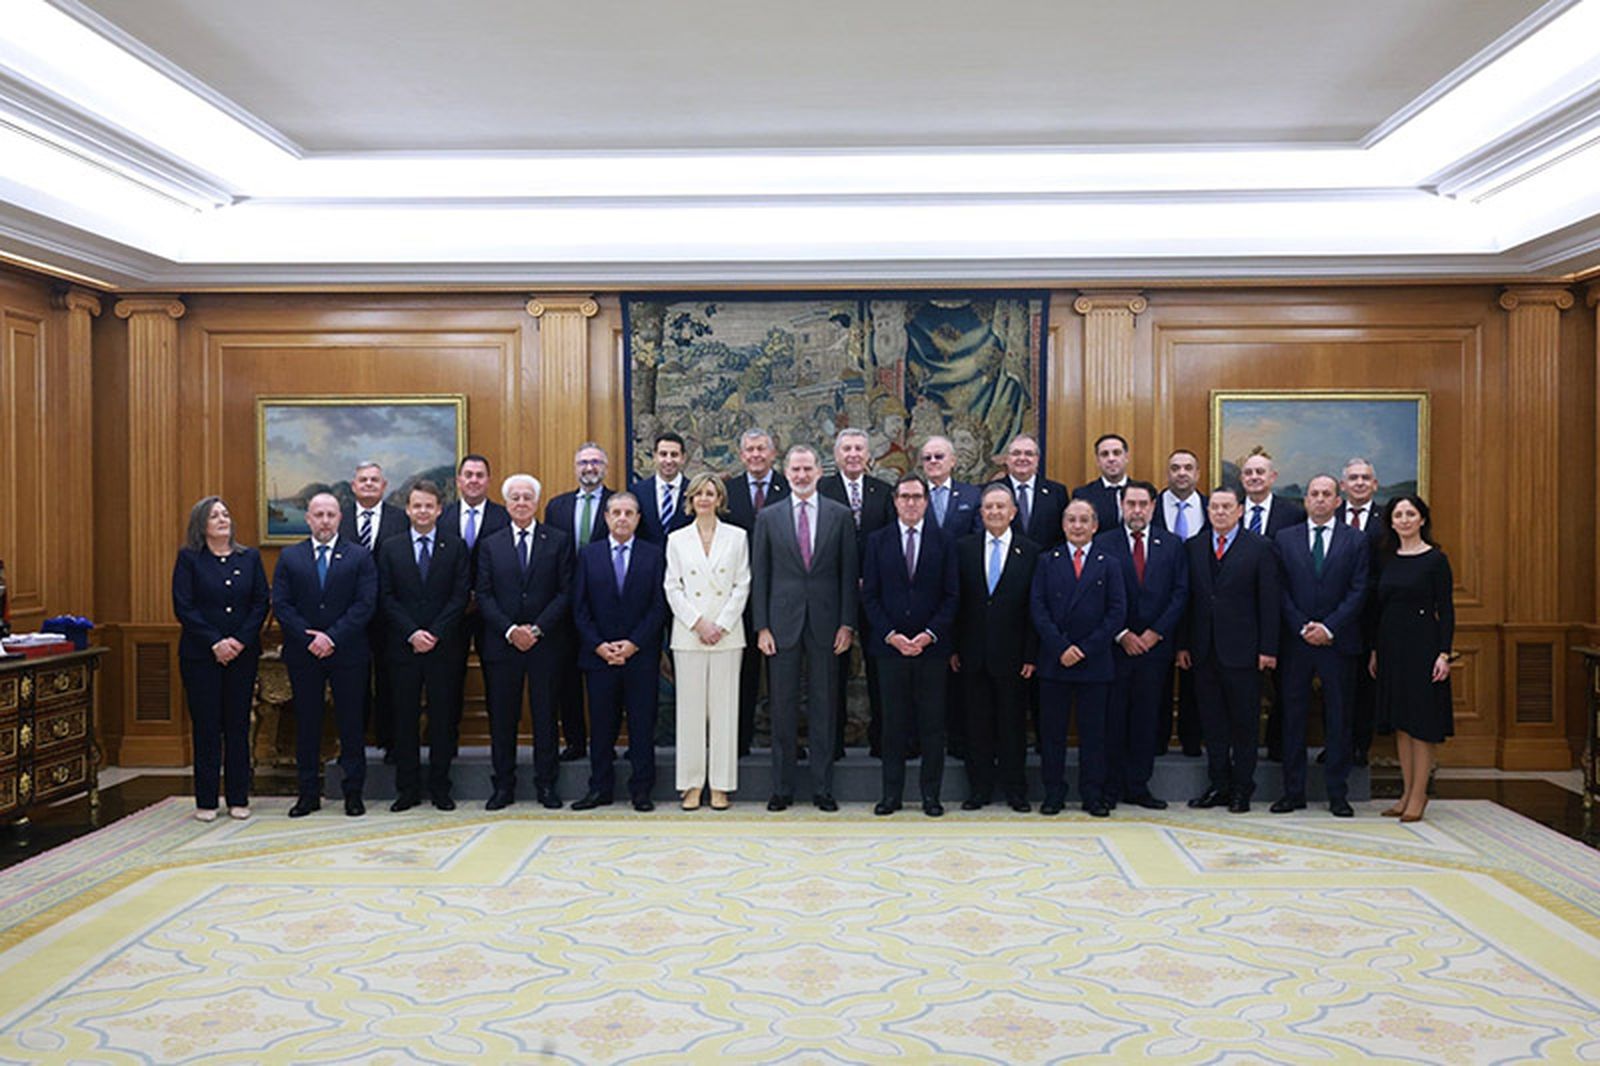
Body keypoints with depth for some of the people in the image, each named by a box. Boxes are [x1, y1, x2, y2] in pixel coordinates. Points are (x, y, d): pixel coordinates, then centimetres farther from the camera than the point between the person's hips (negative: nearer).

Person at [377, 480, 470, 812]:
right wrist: (412, 633, -10)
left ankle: (440, 788, 14)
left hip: (444, 646, -1)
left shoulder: (456, 547, 4)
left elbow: (460, 597, -2)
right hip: (403, 647, 1)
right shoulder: (390, 548, 7)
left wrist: (435, 633, -11)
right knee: (405, 719, 5)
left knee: (443, 719, 4)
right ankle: (407, 788, 14)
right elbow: (386, 598, 2)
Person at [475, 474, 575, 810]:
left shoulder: (558, 541, 4)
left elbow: (565, 592, -2)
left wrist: (537, 629, -11)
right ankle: (503, 785, 15)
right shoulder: (490, 545, 9)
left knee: (544, 715, 5)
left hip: (544, 643, -1)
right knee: (502, 716, 5)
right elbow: (484, 596, 3)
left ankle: (546, 784, 15)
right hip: (502, 643, 1)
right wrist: (510, 630, -10)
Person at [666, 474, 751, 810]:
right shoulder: (677, 540, 8)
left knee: (725, 707, 1)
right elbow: (673, 588, 4)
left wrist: (722, 625, -7)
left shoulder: (737, 537, 7)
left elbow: (742, 586, 3)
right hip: (688, 635, 1)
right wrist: (698, 622, -8)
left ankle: (721, 785, 8)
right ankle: (692, 784, 10)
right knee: (690, 707, 2)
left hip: (727, 634, 0)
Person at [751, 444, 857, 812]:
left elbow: (848, 573, 3)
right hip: (783, 623, 0)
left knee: (824, 707, 6)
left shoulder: (840, 515, 4)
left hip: (825, 624, 0)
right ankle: (782, 788, 15)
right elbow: (760, 576, 5)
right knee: (783, 708, 5)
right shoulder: (768, 518, 5)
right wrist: (762, 626, -2)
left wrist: (847, 624, -3)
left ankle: (822, 788, 16)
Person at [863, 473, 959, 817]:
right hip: (889, 645, 0)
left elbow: (952, 595, 2)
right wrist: (890, 634, -8)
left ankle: (931, 793, 14)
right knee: (893, 721, 5)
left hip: (932, 645, 0)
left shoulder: (944, 542, 5)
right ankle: (892, 791, 14)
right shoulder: (877, 541, 7)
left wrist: (930, 634, -10)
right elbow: (869, 595, 4)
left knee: (932, 721, 4)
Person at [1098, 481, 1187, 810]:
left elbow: (1181, 593, 3)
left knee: (1146, 718, 7)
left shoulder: (1172, 545, 8)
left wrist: (1156, 632, -6)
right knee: (1112, 718, 2)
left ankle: (1138, 786, 15)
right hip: (1115, 645, -2)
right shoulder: (1104, 543, 1)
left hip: (1155, 645, 2)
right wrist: (1121, 634, -9)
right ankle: (1112, 787, 10)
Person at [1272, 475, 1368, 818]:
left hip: (1338, 641, -1)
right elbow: (1281, 590, 3)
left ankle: (1338, 794, 13)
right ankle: (1293, 791, 12)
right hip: (1296, 641, 1)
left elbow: (1358, 591, -2)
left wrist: (1329, 628, -11)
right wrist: (1303, 627, -8)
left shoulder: (1355, 540, 5)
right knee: (1293, 716, 4)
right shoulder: (1285, 538, 7)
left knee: (1338, 718, 4)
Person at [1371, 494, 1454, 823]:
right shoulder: (1387, 559, 10)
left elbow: (1445, 610, -7)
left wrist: (1444, 653, -14)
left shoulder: (1435, 559, -5)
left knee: (1421, 720, -1)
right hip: (1391, 644, 6)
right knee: (1399, 721, 9)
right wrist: (1374, 650, 10)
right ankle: (1408, 791, 18)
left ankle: (1419, 794, 6)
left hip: (1422, 644, -5)